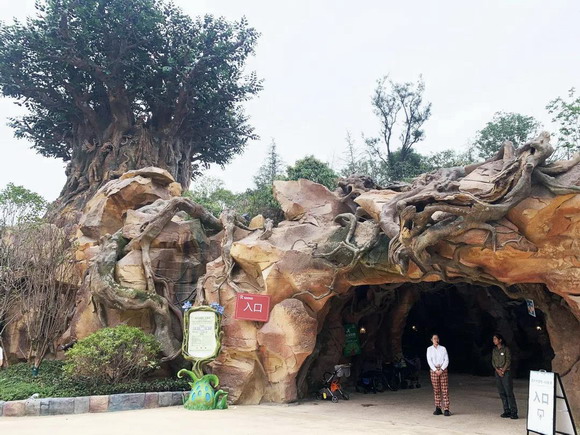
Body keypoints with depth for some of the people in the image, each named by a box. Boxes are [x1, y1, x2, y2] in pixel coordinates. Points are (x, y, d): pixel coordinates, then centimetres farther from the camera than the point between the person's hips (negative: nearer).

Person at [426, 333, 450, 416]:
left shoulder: (443, 348, 6)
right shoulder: (429, 349, 7)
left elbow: (446, 360, 0)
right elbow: (429, 360, -1)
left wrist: (441, 369, -11)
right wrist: (435, 370, -11)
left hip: (443, 370, -1)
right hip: (434, 370, 1)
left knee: (445, 390, -6)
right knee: (436, 390, 2)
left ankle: (446, 409, -7)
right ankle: (438, 409, 8)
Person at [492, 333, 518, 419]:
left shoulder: (506, 349, -4)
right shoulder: (494, 350, 12)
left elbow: (508, 361, -6)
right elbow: (493, 361, 9)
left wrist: (503, 370, -11)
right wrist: (498, 370, -5)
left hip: (506, 372, -6)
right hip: (497, 373, 6)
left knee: (509, 392, -9)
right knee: (502, 393, 5)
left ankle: (513, 412, -6)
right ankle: (506, 411, 10)